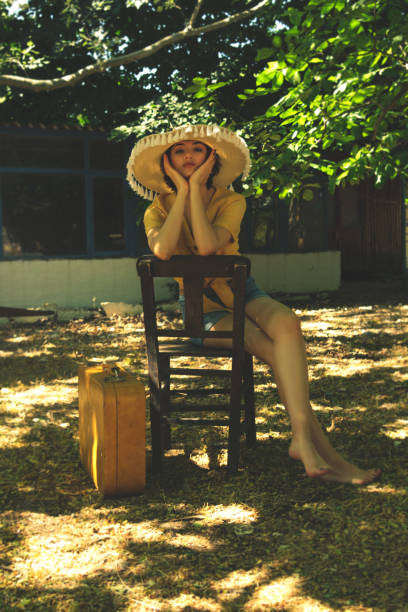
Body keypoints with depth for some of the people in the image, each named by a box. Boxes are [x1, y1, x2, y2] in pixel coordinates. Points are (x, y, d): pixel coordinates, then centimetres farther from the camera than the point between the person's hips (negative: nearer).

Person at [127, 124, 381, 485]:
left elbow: (207, 245, -25)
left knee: (287, 323, -33)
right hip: (201, 310, -2)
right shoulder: (159, 209, -3)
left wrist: (196, 189, -19)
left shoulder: (231, 201, -3)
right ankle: (319, 447, -29)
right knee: (280, 353, -28)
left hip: (240, 292, 2)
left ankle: (303, 442, -38)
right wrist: (182, 191, -20)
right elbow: (162, 250, -29)